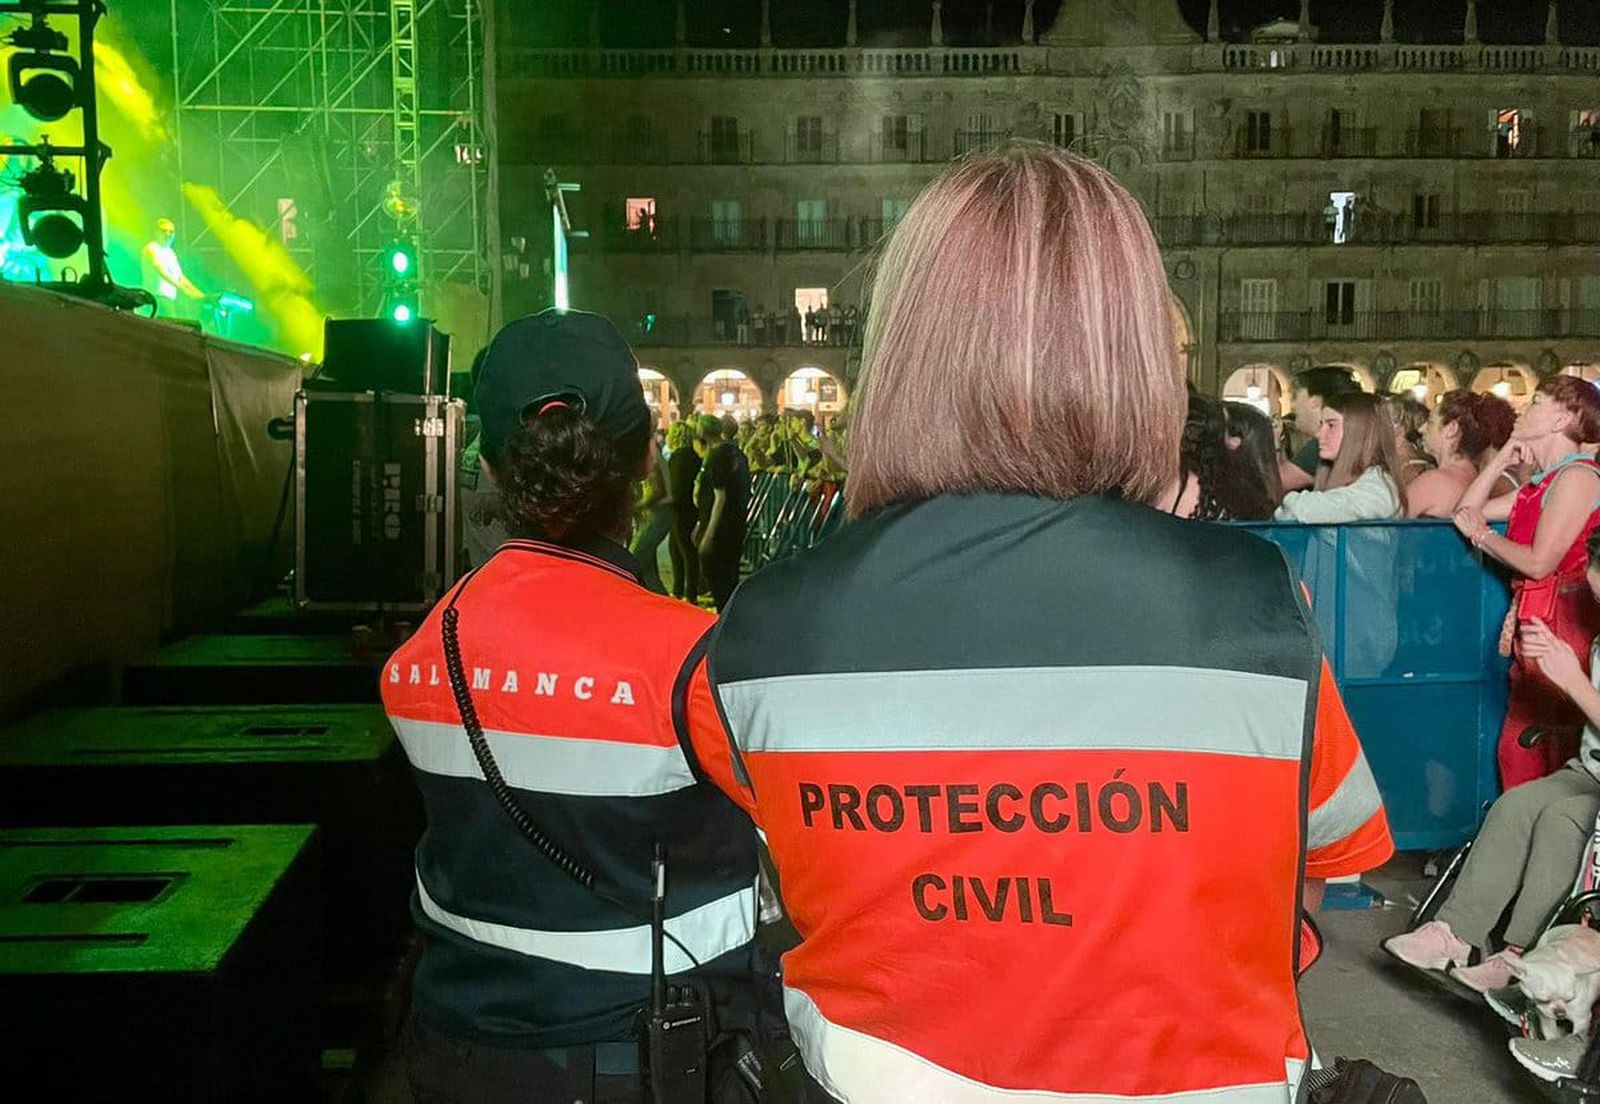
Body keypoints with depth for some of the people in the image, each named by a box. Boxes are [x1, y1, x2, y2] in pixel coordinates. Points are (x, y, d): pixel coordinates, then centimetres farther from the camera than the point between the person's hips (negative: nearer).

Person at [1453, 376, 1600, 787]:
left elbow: (1539, 562, -17)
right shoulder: (1541, 483, 17)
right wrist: (1504, 456, 14)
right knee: (1516, 752, 10)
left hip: (1564, 625, -9)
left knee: (1563, 756, -3)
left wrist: (1482, 535, -2)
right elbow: (1468, 510, 21)